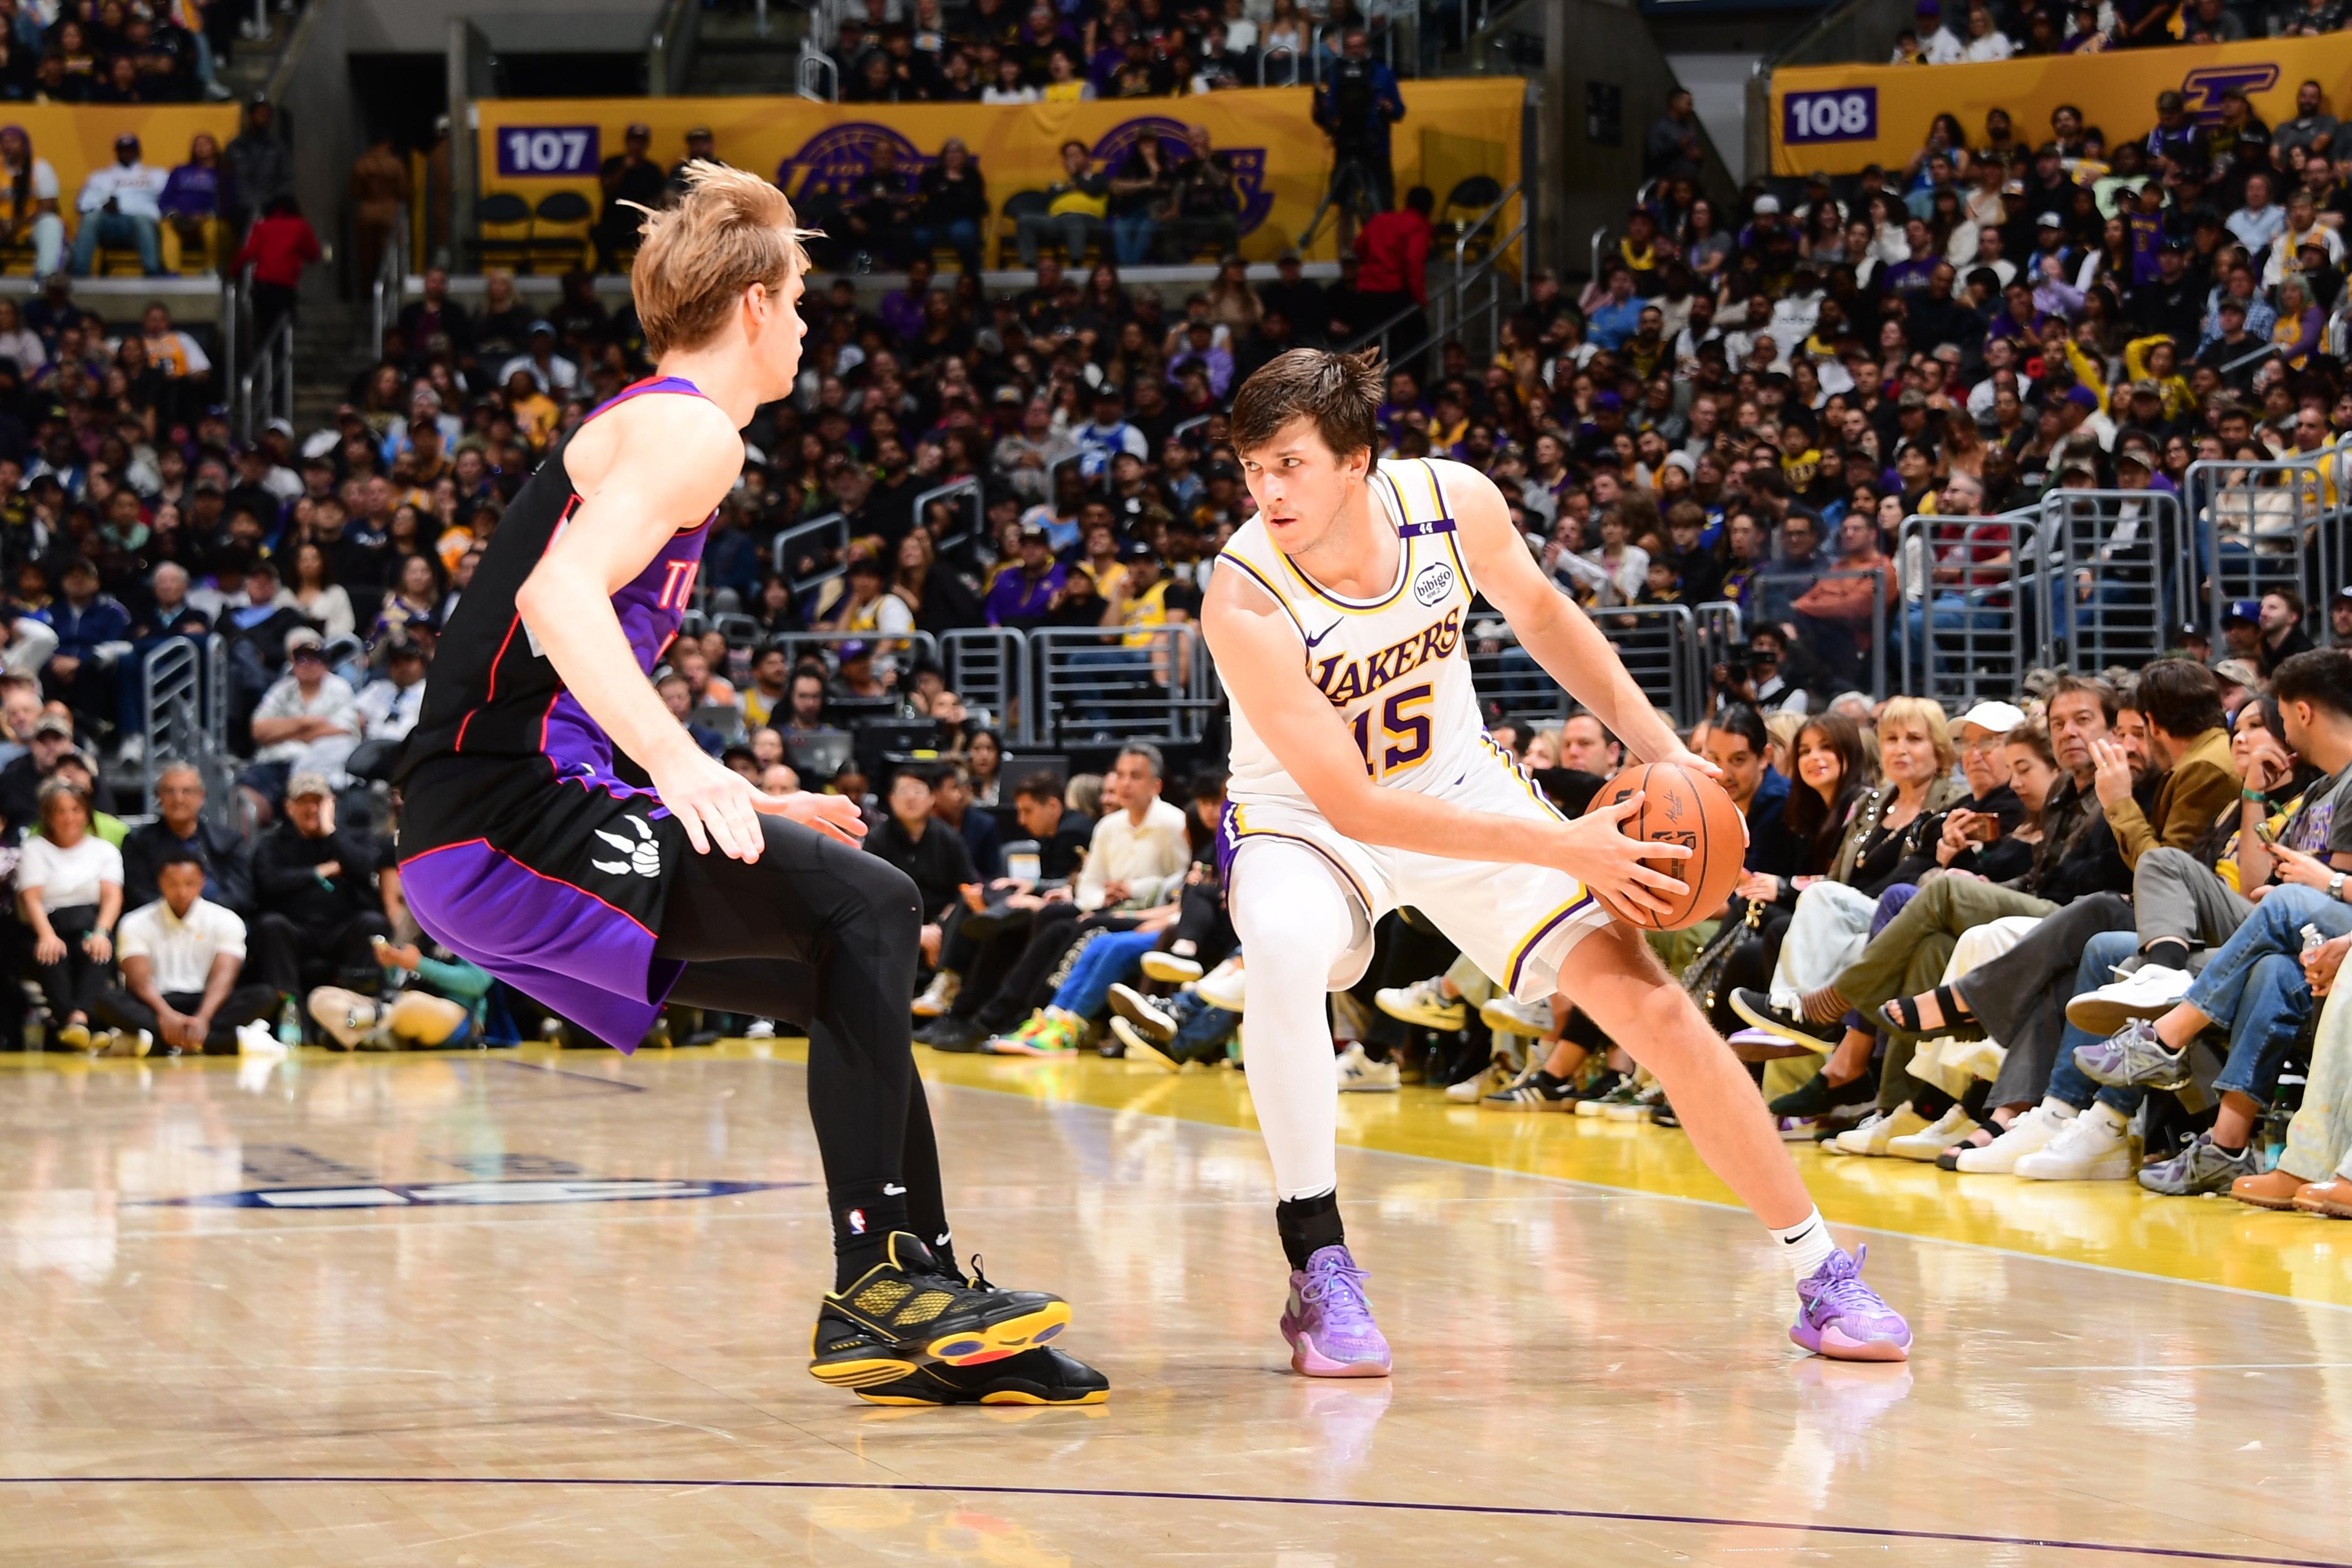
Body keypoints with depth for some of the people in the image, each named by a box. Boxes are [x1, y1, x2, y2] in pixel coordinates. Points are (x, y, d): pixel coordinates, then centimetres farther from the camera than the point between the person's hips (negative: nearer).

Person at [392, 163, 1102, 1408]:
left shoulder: (642, 425, 23)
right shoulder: (690, 430, -8)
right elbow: (558, 594, -26)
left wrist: (748, 804, 32)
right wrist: (680, 762, -37)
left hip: (507, 817, 10)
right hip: (507, 812, -10)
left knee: (857, 977, 13)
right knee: (867, 905, -17)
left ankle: (932, 1306, 13)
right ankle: (873, 1278, -18)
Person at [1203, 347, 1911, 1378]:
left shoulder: (1456, 504, -21)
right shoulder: (1245, 602, -32)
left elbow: (1538, 612, 3)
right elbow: (1352, 805, -32)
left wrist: (1660, 749, -3)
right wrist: (1560, 849, -34)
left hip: (1458, 785, 4)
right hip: (1303, 817, -4)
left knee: (1649, 1001, -5)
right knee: (1283, 949, -38)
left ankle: (1822, 1276, 9)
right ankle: (1319, 1272, -23)